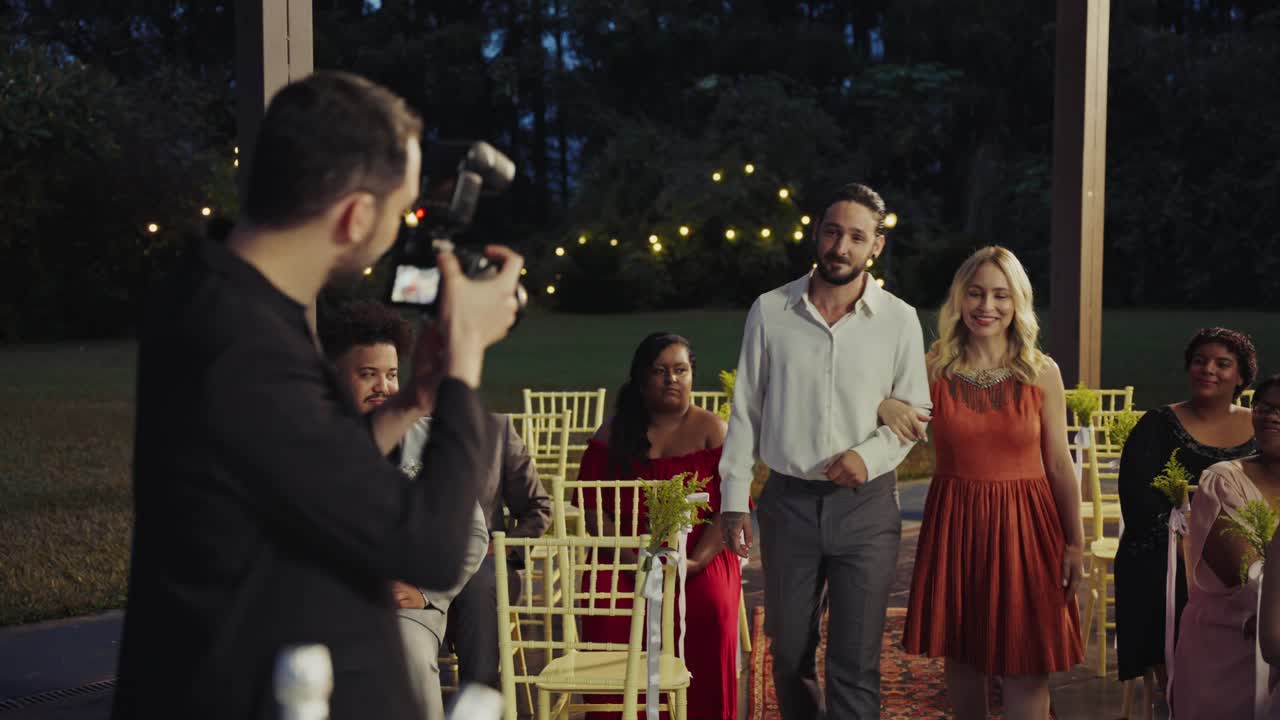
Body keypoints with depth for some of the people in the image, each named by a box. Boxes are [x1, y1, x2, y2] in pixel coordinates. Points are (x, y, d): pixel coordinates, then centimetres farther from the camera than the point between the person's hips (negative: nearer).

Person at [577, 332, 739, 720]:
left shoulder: (712, 431, 6)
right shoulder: (614, 433, 11)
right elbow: (592, 505, 4)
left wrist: (695, 562, -17)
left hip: (699, 556, -1)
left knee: (709, 609, -31)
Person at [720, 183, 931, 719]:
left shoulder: (899, 320, -1)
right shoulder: (770, 311, 1)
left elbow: (916, 412, 6)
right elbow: (745, 412, 5)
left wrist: (870, 456, -13)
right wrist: (734, 499, 2)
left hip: (865, 504, -1)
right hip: (788, 500, 1)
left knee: (855, 665, -3)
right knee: (789, 654, 11)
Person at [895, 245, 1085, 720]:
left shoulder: (1042, 373, -1)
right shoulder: (934, 369, -1)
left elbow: (1059, 464, 2)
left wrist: (1074, 543, 0)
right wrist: (884, 407, -19)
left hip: (1024, 525, -1)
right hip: (955, 524, 1)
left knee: (1025, 666, 0)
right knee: (961, 655, 11)